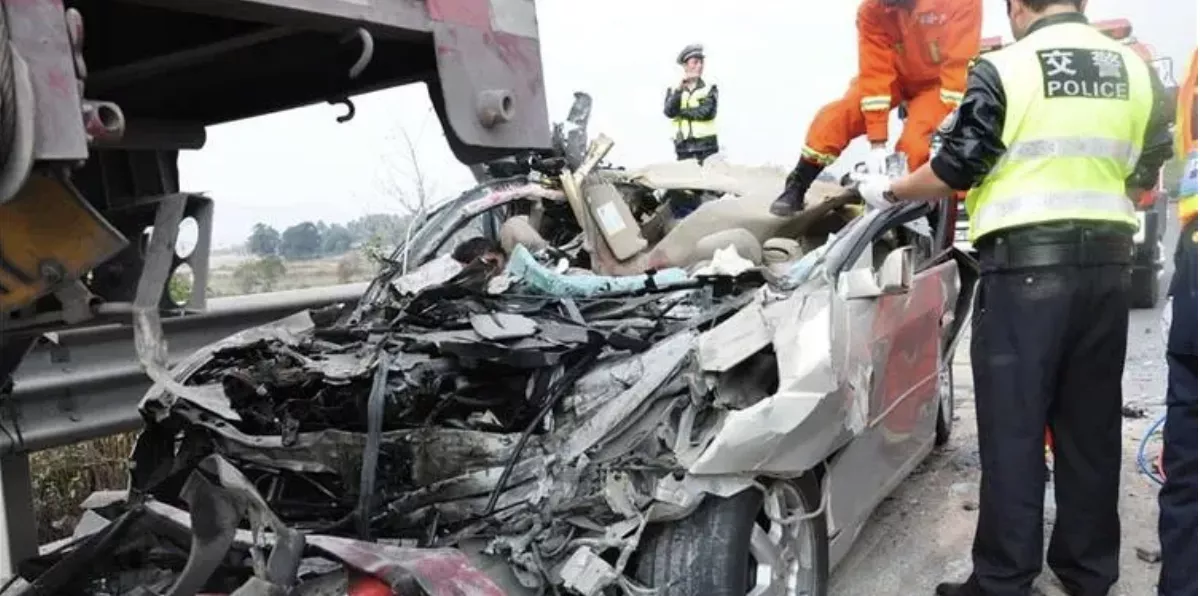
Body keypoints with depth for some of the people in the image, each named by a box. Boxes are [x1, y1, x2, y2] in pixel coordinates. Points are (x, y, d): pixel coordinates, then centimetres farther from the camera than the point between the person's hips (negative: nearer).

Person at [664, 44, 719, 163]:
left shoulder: (709, 89, 6)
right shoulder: (673, 90, 11)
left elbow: (706, 112, -10)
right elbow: (669, 112, -6)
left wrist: (680, 112, -4)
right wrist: (679, 89, -16)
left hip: (707, 146, -1)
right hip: (683, 147, 1)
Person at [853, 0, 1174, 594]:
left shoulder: (1005, 68, -5)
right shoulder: (1136, 70, 10)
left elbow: (955, 170, -6)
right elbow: (1145, 176, 17)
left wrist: (889, 191, 11)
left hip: (1025, 264, -5)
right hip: (1107, 262, 6)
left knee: (1013, 428, -1)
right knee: (1091, 425, 12)